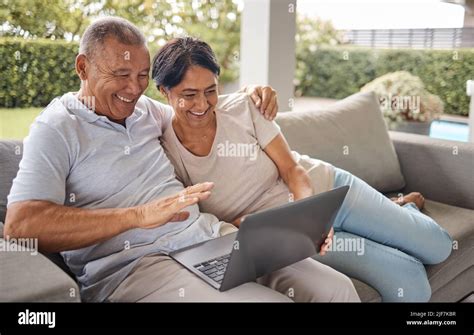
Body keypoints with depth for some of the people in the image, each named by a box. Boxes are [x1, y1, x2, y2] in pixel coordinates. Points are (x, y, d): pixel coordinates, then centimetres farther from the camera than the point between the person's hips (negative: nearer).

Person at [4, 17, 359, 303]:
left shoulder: (145, 108, 17)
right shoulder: (56, 128, -2)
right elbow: (20, 225, -15)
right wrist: (140, 214, -24)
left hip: (212, 233, 7)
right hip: (135, 264, -6)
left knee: (338, 288, -8)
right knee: (275, 298, -28)